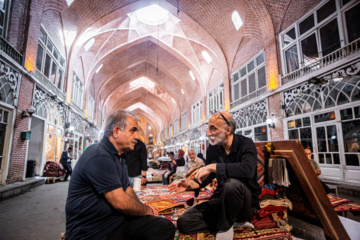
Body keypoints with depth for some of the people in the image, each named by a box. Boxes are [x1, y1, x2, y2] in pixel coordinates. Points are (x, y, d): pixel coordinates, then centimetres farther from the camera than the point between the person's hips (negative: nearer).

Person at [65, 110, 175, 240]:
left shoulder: (118, 156, 13)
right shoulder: (99, 156, -22)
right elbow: (121, 203, -24)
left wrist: (144, 208, -1)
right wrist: (147, 210, -6)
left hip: (119, 220, 9)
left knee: (165, 226, -9)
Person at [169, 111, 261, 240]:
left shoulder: (245, 144, -16)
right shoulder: (212, 149, 0)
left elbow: (248, 170, -38)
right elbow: (208, 176, 13)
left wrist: (213, 166, -32)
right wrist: (190, 184, -7)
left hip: (246, 201, -5)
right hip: (221, 199, 6)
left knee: (231, 184, -39)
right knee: (183, 222, -7)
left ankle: (225, 227, -11)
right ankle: (234, 222, 1)